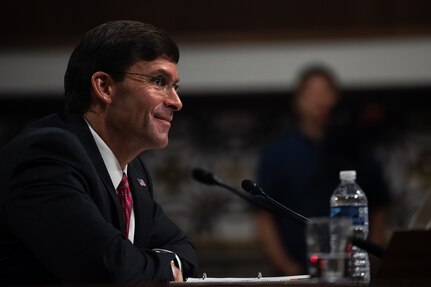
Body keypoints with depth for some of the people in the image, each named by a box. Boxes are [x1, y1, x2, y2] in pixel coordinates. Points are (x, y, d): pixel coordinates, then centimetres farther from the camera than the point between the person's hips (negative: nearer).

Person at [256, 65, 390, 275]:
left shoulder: (355, 152, 11)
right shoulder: (277, 154, 6)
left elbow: (378, 211, 13)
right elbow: (264, 218, 3)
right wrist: (286, 266, -6)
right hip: (299, 272, -1)